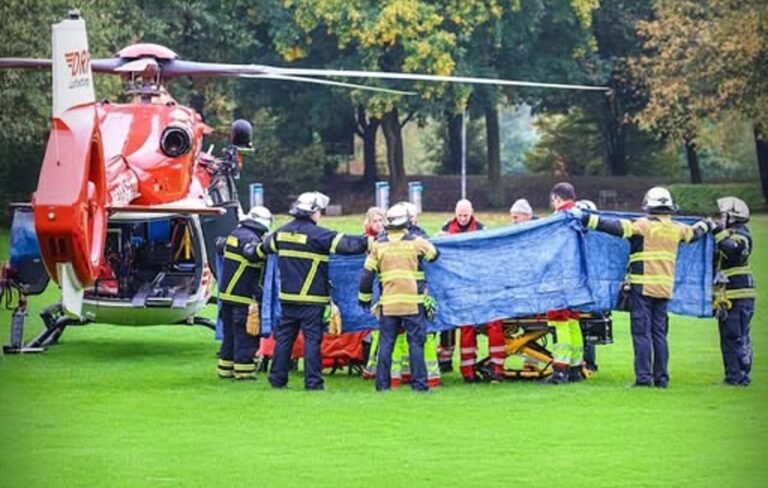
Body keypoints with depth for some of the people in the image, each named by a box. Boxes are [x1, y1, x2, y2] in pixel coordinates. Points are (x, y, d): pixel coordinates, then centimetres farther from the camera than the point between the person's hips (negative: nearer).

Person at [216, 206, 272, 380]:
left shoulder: (235, 234, 11)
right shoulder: (250, 238, -16)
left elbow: (220, 246, 30)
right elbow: (252, 253, -38)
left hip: (226, 293, 9)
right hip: (243, 297, -9)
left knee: (229, 333, 16)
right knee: (245, 335, -2)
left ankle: (225, 367, 21)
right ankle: (243, 370, -1)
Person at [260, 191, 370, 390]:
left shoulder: (282, 232, 9)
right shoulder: (316, 234, -14)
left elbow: (264, 248, 28)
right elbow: (346, 244, -17)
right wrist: (368, 241, -8)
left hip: (287, 296, 6)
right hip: (311, 298, -6)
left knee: (284, 336, 12)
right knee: (312, 338, -2)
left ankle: (277, 379, 15)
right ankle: (312, 381, -4)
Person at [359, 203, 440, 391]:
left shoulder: (378, 245, 3)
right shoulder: (416, 242, -2)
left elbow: (367, 273, 5)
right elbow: (434, 254, 16)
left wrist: (365, 296, 17)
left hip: (388, 303, 2)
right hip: (412, 302, -2)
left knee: (386, 343, 7)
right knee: (416, 342, 1)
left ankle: (382, 383, 7)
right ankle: (419, 383, -2)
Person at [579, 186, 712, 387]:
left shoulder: (642, 225, -8)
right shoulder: (676, 229, 10)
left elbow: (616, 227, -19)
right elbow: (694, 233, 32)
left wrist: (589, 220, -19)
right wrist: (706, 226, 54)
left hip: (642, 286, -5)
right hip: (664, 288, 5)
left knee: (642, 332, -5)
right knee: (659, 333, 11)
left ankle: (644, 376, -9)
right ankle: (661, 377, 12)